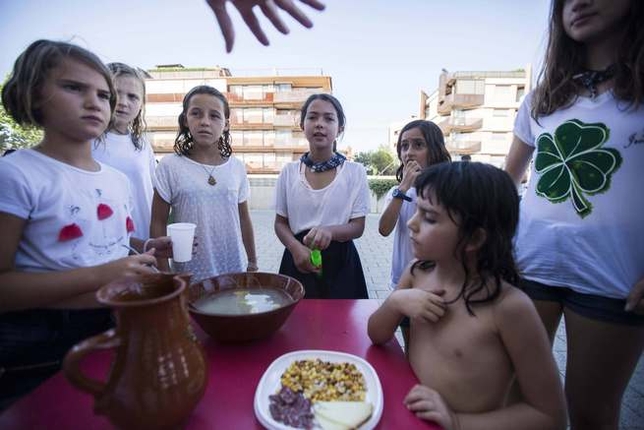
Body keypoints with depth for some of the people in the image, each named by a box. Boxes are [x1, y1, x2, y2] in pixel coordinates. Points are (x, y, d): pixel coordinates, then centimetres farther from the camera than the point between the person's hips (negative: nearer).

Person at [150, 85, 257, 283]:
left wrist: (253, 262, 13)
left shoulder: (236, 167, 0)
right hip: (189, 275, -2)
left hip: (234, 270, 3)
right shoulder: (170, 166, -8)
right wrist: (165, 274, -5)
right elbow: (158, 224, -3)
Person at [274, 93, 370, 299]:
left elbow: (358, 226, -6)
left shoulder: (355, 171, -5)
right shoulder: (289, 172, 0)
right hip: (299, 259, 1)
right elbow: (281, 223, 4)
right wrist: (296, 248, -16)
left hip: (340, 260, -1)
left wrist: (330, 231, -26)